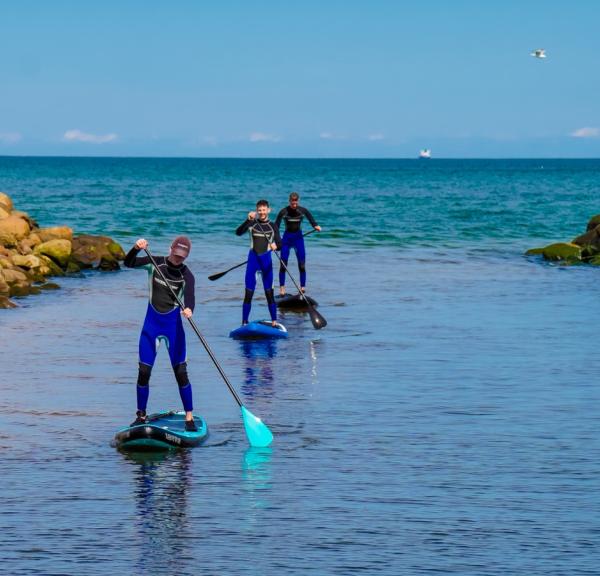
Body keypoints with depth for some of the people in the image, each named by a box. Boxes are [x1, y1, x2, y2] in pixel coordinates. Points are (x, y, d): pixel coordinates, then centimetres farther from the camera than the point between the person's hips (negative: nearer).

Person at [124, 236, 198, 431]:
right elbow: (129, 263, -7)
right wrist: (136, 249, -27)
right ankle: (141, 415, 13)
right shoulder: (156, 263, -1)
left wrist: (189, 309, -47)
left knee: (180, 372, -5)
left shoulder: (186, 275, -8)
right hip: (151, 323, 2)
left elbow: (189, 297, -25)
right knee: (144, 372, 0)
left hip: (173, 325, -2)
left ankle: (189, 417, 4)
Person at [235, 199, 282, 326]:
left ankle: (274, 321, 8)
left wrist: (275, 246, -25)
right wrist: (248, 220, -29)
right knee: (248, 293, -2)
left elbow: (279, 244, 0)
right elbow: (238, 232, -15)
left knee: (269, 292, 1)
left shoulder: (272, 227, 6)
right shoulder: (252, 223, 1)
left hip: (266, 260, 1)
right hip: (253, 259, -1)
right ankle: (244, 322, 3)